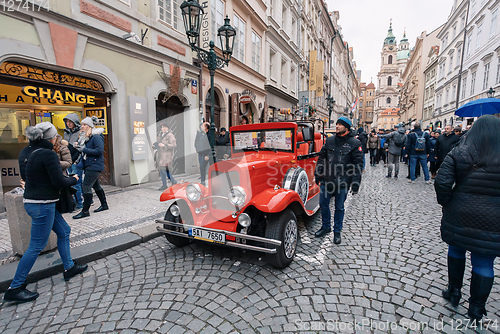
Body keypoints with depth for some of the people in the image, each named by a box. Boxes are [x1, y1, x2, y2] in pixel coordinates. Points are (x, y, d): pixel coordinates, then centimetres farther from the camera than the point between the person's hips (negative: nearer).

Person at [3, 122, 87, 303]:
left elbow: (24, 175, 18)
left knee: (64, 231, 19)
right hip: (43, 205, -10)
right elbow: (59, 181, -19)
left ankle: (69, 267, 30)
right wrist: (73, 179, -2)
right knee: (36, 247, 2)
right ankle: (15, 288, 14)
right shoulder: (48, 154, -20)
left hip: (31, 201, 10)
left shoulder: (25, 152, 6)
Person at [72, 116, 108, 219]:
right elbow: (85, 149, 19)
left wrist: (84, 149, -19)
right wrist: (77, 145, -1)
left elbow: (99, 150, -21)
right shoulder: (85, 137, 13)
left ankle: (85, 211, 0)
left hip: (95, 165, -9)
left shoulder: (96, 137, -13)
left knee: (86, 186, -9)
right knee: (95, 185, 17)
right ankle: (104, 205, 30)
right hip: (88, 165, 9)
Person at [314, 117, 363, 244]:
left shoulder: (355, 143, -4)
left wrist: (356, 183, -10)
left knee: (339, 208, 9)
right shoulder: (329, 140, 7)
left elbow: (358, 164, -5)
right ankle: (326, 227, 32)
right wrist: (318, 174, 6)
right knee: (323, 204, 11)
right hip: (326, 180, 4)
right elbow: (321, 158, 11)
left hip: (342, 182, -4)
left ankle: (337, 232, 26)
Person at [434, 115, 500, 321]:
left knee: (456, 250, 21)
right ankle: (476, 309, 23)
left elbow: (442, 182, -15)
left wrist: (445, 203, 0)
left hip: (459, 215, 0)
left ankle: (454, 291, 36)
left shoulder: (458, 153, -8)